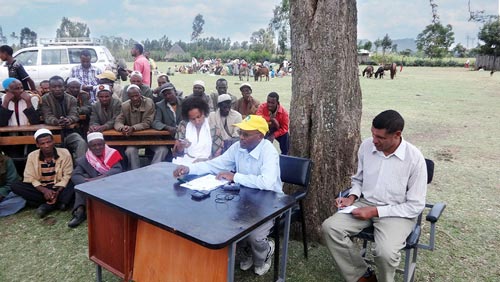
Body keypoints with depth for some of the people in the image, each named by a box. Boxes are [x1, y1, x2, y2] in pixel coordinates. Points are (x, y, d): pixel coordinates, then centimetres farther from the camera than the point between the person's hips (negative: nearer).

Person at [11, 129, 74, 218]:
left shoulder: (64, 153, -9)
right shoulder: (32, 156, -4)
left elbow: (67, 176, -11)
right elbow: (30, 178, -8)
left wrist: (58, 192, -26)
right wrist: (44, 190, -25)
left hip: (59, 188, -2)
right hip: (40, 188, 3)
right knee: (15, 186, -21)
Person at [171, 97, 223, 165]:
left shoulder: (213, 129, 1)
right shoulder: (183, 126, 4)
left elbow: (217, 155, 2)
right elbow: (176, 152, 5)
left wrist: (205, 160, -16)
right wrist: (181, 146, -16)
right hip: (185, 161, 2)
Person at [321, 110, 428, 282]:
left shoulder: (414, 158, -17)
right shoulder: (366, 146, -4)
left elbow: (415, 206, -13)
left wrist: (375, 211, -19)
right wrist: (352, 197, -7)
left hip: (397, 212, -4)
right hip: (365, 203, 5)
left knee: (386, 253, -32)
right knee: (330, 227, -19)